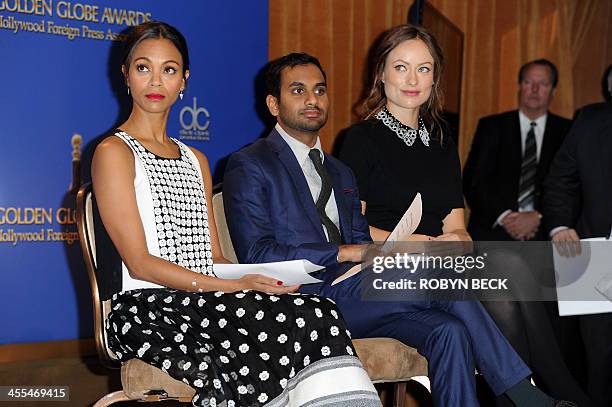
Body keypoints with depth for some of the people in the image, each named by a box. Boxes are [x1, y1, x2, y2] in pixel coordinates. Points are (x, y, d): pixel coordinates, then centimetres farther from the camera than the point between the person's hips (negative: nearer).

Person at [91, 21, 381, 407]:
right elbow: (139, 262, -8)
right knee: (311, 317, -29)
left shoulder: (195, 160, 23)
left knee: (317, 319, -26)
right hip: (147, 310, -6)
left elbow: (214, 256, 15)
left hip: (207, 305, 6)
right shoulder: (114, 153, 1)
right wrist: (234, 287, -17)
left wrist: (254, 279, -7)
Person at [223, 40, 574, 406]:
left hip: (352, 295, 7)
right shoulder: (250, 166, 1)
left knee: (450, 331, -22)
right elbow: (257, 255, -9)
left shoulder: (341, 173, 26)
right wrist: (343, 253, -14)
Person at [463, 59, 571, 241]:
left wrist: (538, 217, -10)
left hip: (545, 233, 0)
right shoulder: (491, 126, 11)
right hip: (493, 232, 0)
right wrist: (503, 216, -9)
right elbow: (472, 182, 3)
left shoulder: (567, 132, 11)